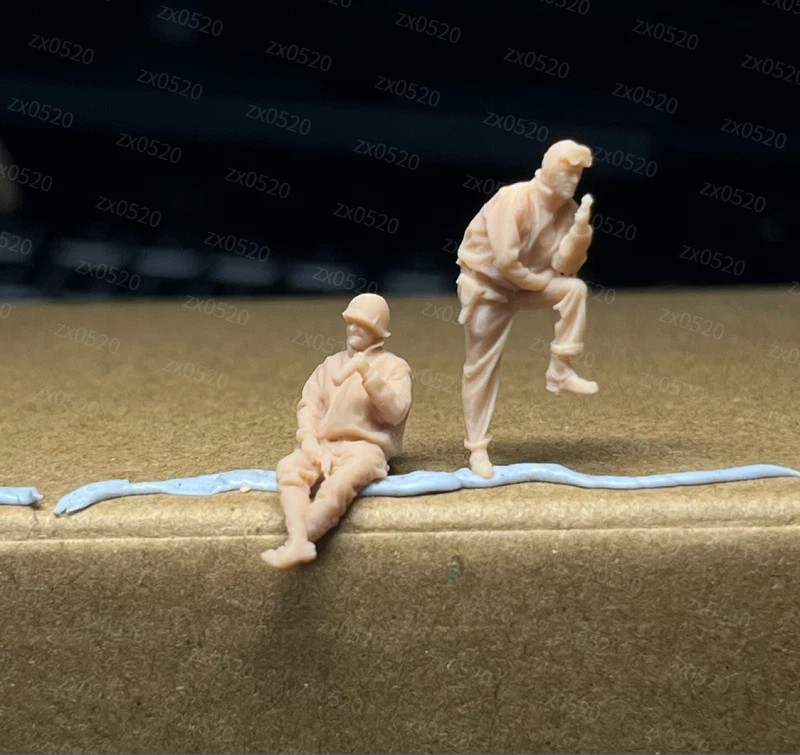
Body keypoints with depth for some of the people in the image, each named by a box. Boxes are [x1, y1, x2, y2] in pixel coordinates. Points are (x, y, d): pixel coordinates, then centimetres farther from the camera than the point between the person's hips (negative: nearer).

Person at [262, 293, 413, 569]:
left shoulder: (394, 366, 11)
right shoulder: (331, 363, 25)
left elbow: (395, 411, -7)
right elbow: (309, 405, 12)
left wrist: (366, 371, -17)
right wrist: (310, 442, -9)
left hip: (365, 448, -4)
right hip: (324, 446, 4)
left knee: (342, 482, -39)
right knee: (288, 468, -29)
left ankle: (297, 543, -42)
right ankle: (298, 542, -45)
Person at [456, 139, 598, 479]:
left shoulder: (567, 209, -7)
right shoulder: (514, 199, -26)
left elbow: (564, 266, -12)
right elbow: (505, 261, -31)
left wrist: (581, 227, -25)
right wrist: (543, 280, -16)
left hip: (530, 283, 5)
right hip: (486, 285, -5)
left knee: (574, 288, -23)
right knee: (481, 367, -3)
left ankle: (559, 372, -14)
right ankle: (477, 448, 6)